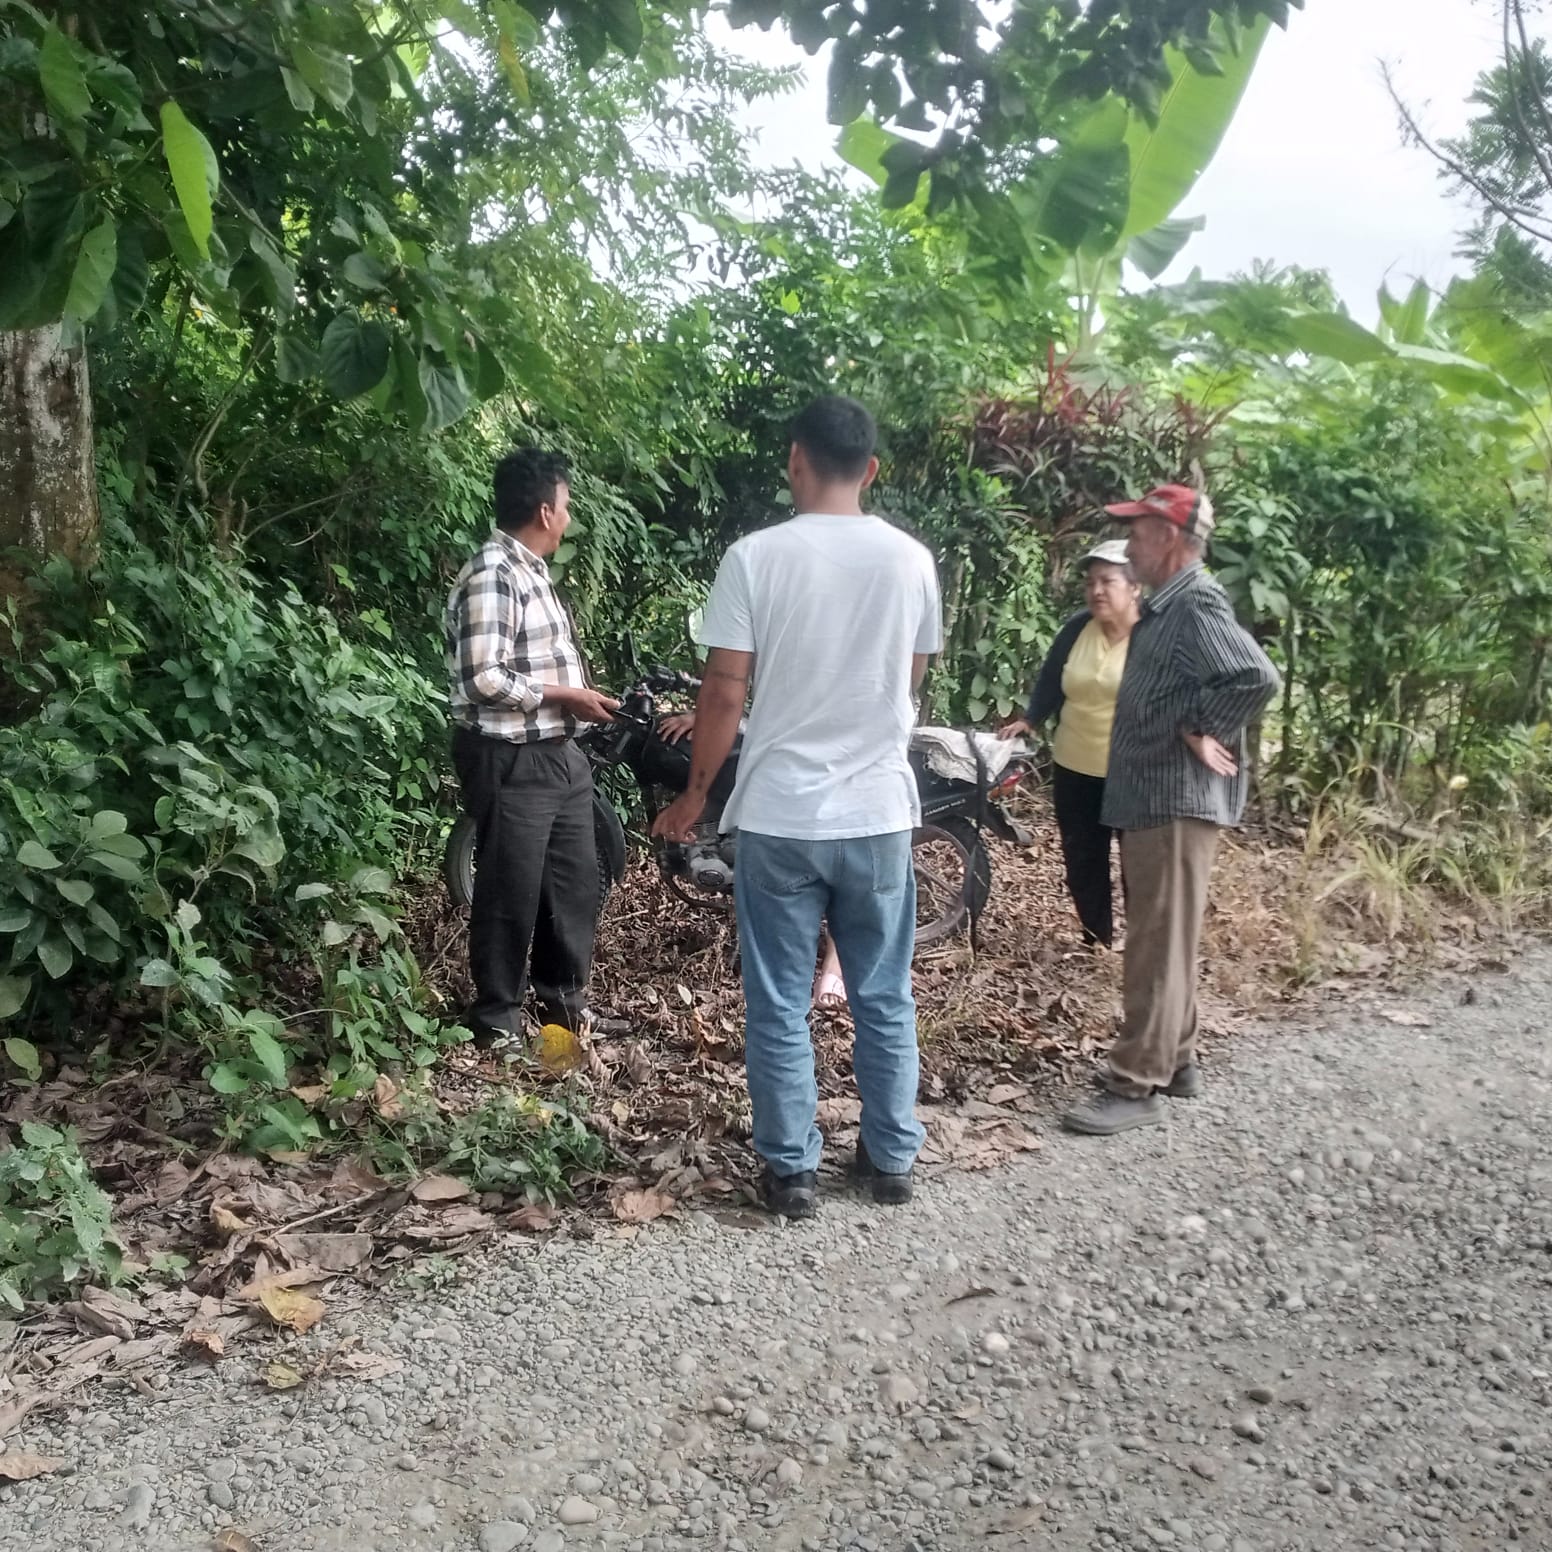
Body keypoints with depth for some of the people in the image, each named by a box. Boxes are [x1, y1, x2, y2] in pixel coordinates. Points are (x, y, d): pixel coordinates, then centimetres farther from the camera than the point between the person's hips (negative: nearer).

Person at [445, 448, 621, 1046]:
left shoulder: (530, 569, 13)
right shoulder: (491, 575, -18)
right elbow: (484, 679, -24)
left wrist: (580, 695, 8)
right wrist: (566, 695, -17)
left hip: (557, 751, 10)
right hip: (510, 760, -10)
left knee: (576, 881, 16)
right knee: (511, 889, 2)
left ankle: (563, 997, 32)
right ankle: (497, 1016, 17)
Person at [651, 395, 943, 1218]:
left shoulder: (756, 556, -10)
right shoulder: (910, 559, -1)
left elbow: (724, 693, -10)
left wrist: (695, 792, 4)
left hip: (779, 814, -3)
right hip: (878, 811, 3)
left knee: (779, 1005, 9)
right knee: (885, 998, 15)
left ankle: (791, 1169, 17)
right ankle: (891, 1155, 26)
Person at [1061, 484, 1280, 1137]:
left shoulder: (1195, 606, -16)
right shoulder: (1167, 606, 17)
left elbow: (1256, 677, -29)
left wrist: (1202, 734, -19)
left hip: (1177, 803, -11)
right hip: (1151, 799, 11)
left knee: (1159, 944, -6)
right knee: (1159, 939, 16)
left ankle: (1137, 1086, -1)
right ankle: (1174, 1061, 27)